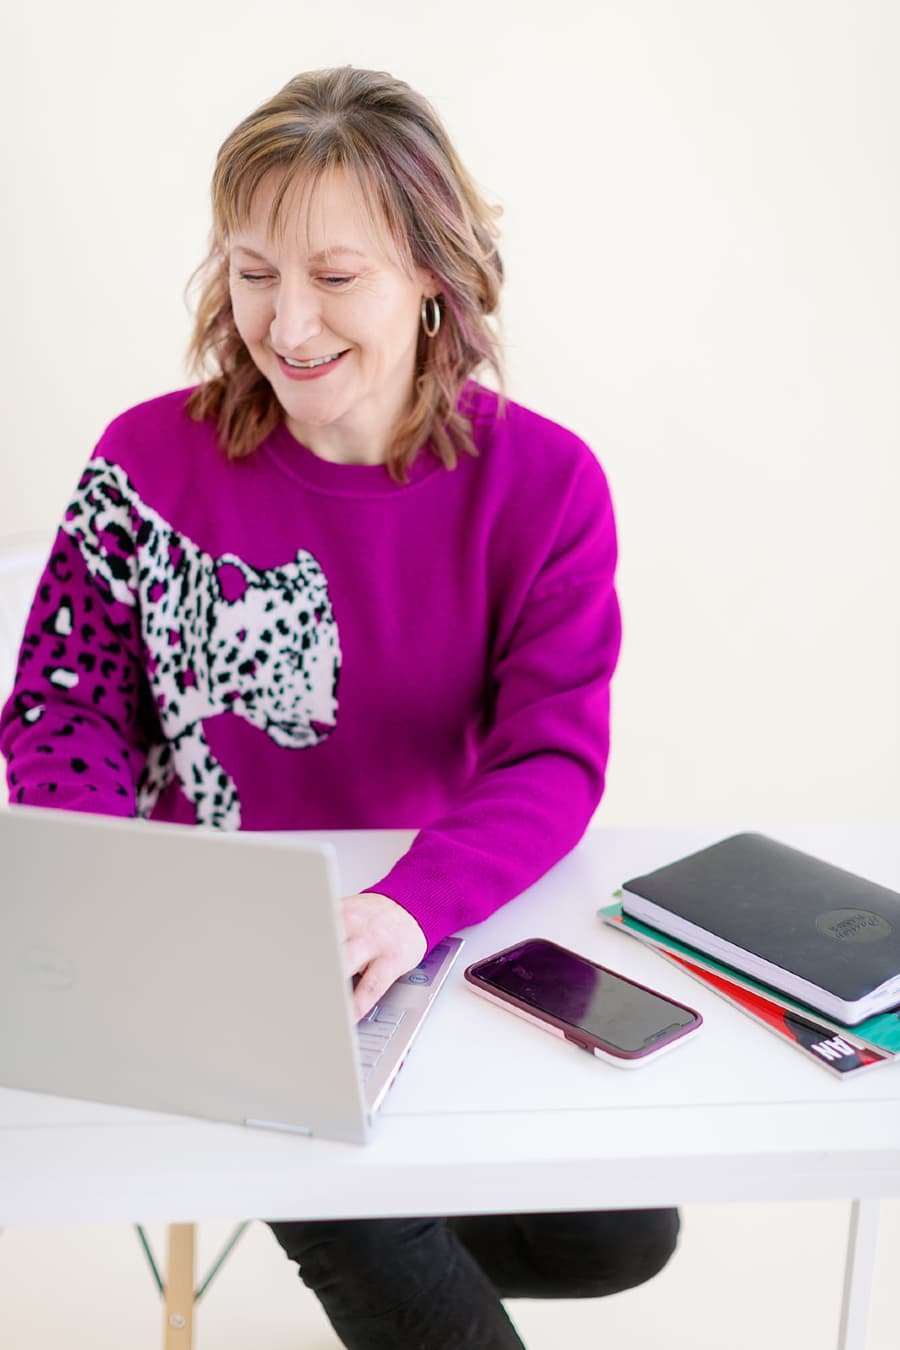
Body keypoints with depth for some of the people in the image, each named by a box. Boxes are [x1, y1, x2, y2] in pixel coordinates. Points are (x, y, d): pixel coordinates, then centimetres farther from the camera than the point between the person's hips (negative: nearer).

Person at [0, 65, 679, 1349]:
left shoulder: (544, 484, -10)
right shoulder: (148, 460, -9)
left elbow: (554, 758, -16)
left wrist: (413, 905, -36)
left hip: (459, 934, 2)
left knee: (620, 1235, -5)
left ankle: (383, 1240, 23)